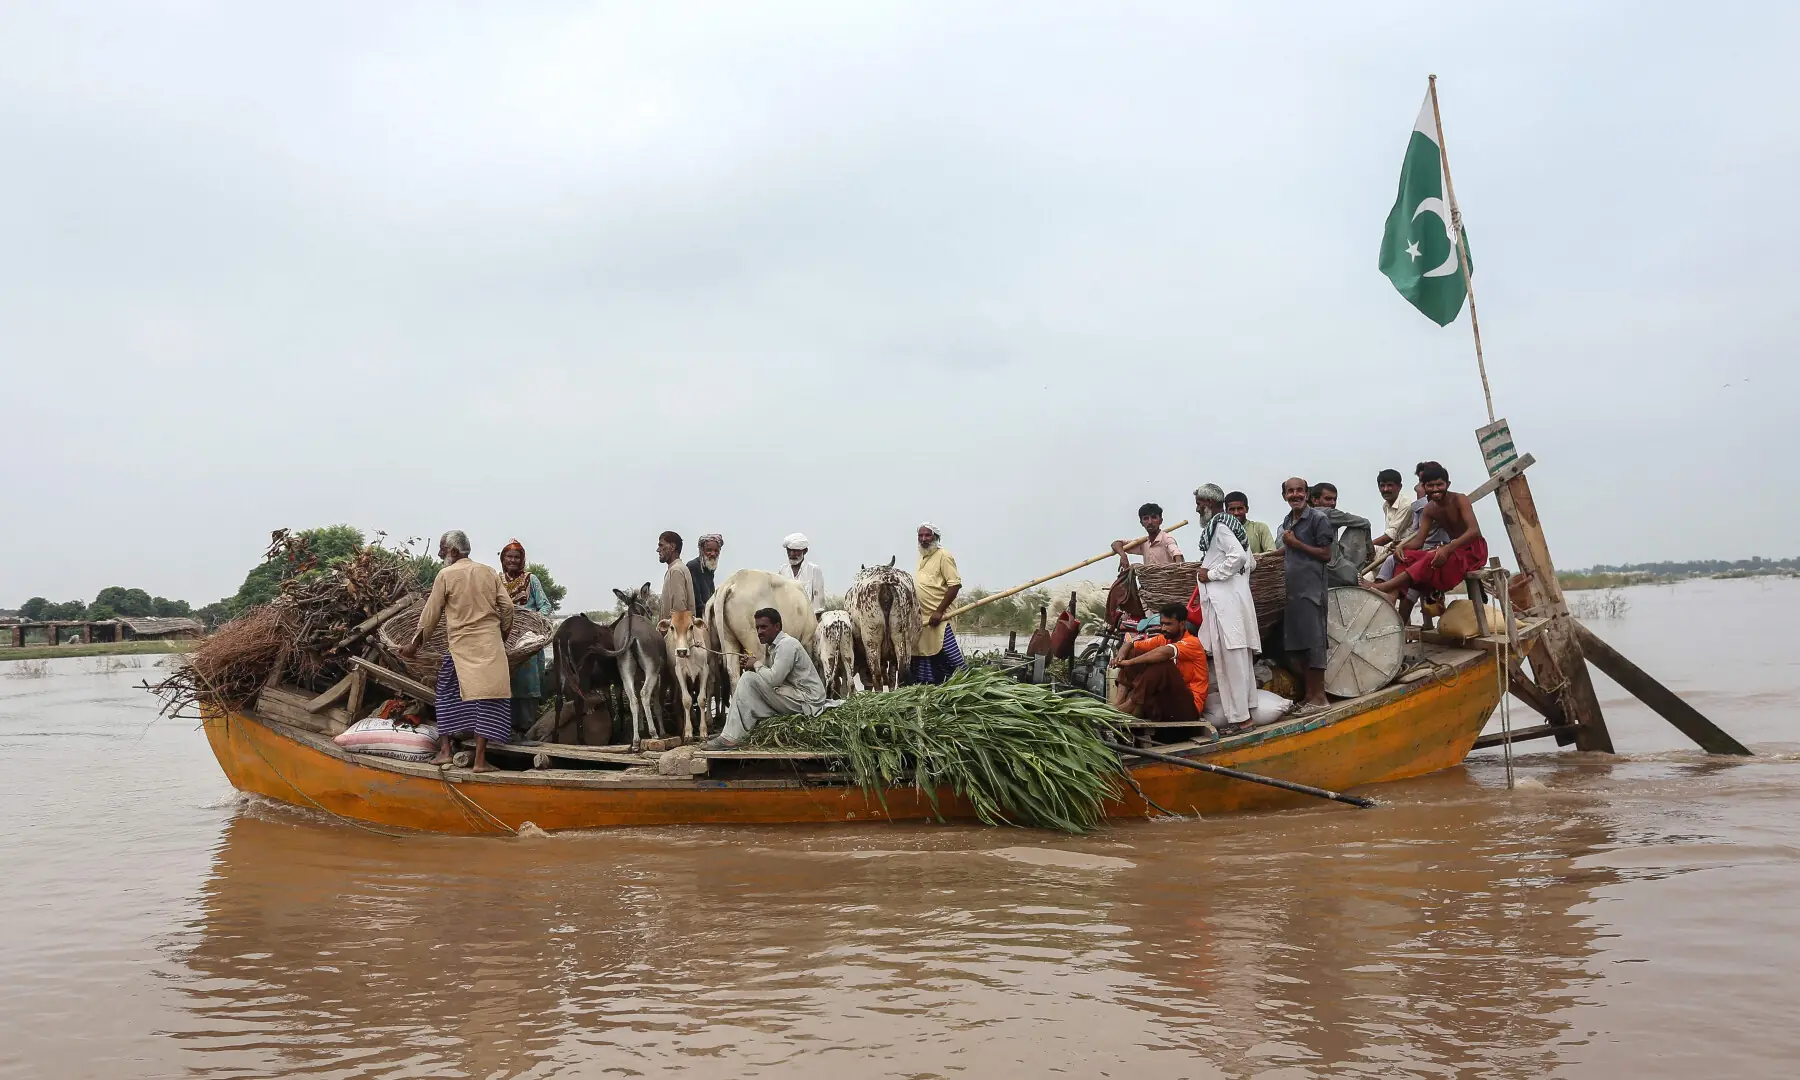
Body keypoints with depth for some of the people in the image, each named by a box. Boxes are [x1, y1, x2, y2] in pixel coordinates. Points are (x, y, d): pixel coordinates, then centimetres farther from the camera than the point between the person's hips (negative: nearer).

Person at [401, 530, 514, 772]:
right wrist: (503, 636, 19)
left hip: (461, 644, -2)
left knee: (448, 695, 16)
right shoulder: (489, 572, 7)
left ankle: (444, 750, 16)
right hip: (490, 643, 2)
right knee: (486, 697, -2)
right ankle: (480, 759, -6)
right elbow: (507, 606, 5)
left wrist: (414, 644, 13)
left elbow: (431, 614, 3)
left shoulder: (446, 575, -1)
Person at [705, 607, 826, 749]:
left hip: (806, 701, -10)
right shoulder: (775, 646, 17)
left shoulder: (787, 644, -14)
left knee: (749, 679, -15)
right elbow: (775, 677, 11)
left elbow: (774, 679, -24)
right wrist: (756, 665, -3)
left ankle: (731, 738, -15)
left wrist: (756, 665, -7)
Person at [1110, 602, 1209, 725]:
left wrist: (1130, 662, -29)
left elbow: (1165, 652, -32)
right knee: (1135, 653, 0)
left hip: (1188, 706, -7)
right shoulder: (1163, 639, 10)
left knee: (1162, 665, -31)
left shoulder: (1192, 643, -12)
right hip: (1164, 700, 7)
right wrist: (1121, 656, -14)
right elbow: (1130, 644, 9)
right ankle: (1119, 702, -20)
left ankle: (1130, 706, -24)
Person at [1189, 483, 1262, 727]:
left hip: (1225, 600, -10)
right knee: (1237, 656, 13)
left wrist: (1211, 574, -15)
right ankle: (1243, 707, 18)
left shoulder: (1219, 526, -11)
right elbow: (1251, 562, 22)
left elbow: (1238, 556, -25)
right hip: (1233, 596, 10)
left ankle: (1239, 715, -7)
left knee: (1229, 656, -8)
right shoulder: (1231, 525, 18)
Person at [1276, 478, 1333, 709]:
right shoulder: (1287, 521, 14)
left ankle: (1319, 696, 1)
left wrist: (1296, 543, -13)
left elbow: (1326, 555, -11)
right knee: (1295, 641, 8)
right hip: (1291, 587, 8)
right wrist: (1280, 561, 11)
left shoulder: (1319, 518, -8)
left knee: (1313, 639, -5)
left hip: (1311, 587, -8)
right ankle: (1308, 693, 16)